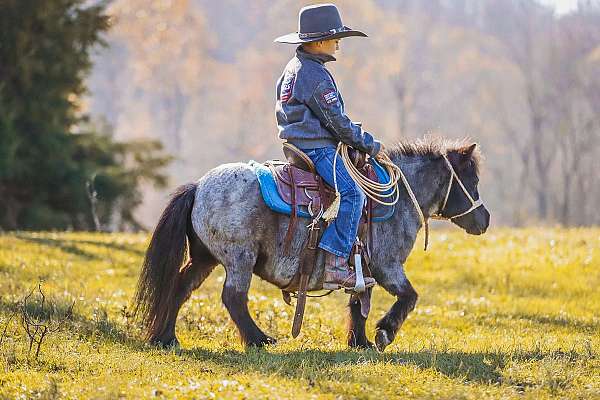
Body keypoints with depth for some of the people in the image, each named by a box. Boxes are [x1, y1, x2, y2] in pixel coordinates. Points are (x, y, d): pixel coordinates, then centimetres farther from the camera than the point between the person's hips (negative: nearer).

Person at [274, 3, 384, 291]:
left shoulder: (292, 68, 16)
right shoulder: (316, 76, -16)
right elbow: (338, 122, -17)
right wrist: (370, 145, -5)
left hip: (296, 144, 11)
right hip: (317, 148, -11)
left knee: (350, 193, 24)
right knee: (352, 194, -22)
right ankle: (334, 265, -29)